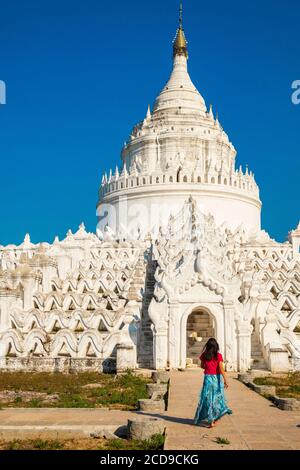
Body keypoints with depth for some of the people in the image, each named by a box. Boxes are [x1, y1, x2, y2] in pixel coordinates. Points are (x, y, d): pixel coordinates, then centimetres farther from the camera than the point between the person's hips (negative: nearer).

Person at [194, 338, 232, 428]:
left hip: (208, 378, 0)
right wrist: (225, 380, -11)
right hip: (217, 378, 0)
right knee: (217, 397, 16)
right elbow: (221, 369, -12)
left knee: (208, 398, 4)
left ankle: (211, 421, -1)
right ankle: (216, 418, 28)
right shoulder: (218, 355, -7)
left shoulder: (204, 355, -2)